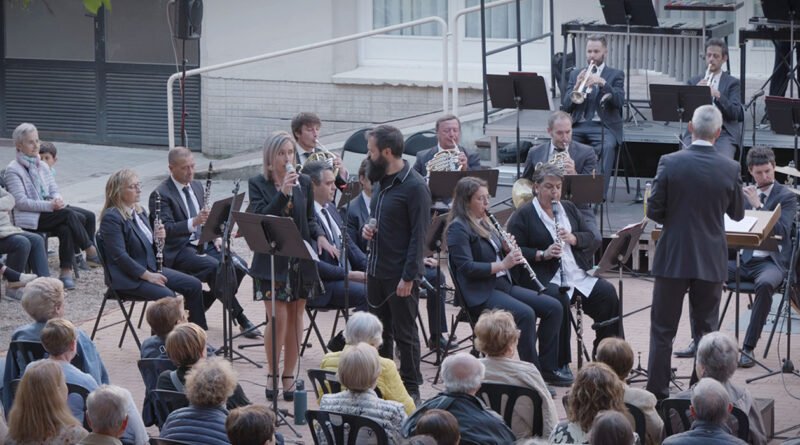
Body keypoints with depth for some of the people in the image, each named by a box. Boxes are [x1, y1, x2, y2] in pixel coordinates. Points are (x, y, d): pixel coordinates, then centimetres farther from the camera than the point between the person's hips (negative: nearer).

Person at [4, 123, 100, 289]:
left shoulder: (42, 166, 16)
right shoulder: (13, 170, -6)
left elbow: (54, 190, 16)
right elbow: (21, 202, -14)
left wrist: (57, 199, -10)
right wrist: (50, 205, -22)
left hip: (47, 212, 6)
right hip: (27, 218, -6)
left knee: (65, 228, -28)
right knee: (69, 214, -28)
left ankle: (66, 272, -28)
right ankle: (91, 251, -19)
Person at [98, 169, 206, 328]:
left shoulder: (139, 211, 14)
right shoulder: (111, 218, -15)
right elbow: (119, 256, -21)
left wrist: (158, 237, -1)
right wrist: (147, 275, -23)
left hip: (151, 268, 9)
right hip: (128, 278, -9)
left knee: (194, 285, -3)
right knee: (167, 295, -30)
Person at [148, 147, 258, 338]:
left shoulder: (197, 186, 15)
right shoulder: (160, 194, -9)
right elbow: (166, 229, -21)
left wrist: (216, 237, 5)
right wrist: (193, 222, -35)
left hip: (204, 244, 8)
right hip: (179, 250, -8)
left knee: (239, 265, -15)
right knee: (216, 267, -31)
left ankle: (199, 309, -2)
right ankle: (240, 318, -20)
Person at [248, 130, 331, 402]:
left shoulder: (304, 183, 6)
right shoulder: (258, 184, -4)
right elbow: (260, 218, -16)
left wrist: (320, 236, -6)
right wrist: (282, 192, -26)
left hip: (300, 259, 4)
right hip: (271, 260, -3)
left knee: (295, 318, 7)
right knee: (278, 318, -9)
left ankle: (289, 375, 18)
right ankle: (272, 374, 7)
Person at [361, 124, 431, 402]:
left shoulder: (414, 186, -15)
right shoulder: (380, 183, 11)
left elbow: (419, 234, -17)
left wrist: (408, 277, -20)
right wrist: (367, 230, 1)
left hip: (400, 275, -8)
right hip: (376, 271, 8)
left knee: (405, 334, 2)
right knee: (379, 332, 15)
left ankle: (410, 388, 11)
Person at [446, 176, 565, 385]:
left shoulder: (484, 223, 18)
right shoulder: (458, 228, -9)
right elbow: (467, 267, -19)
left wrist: (508, 250, 1)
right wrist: (502, 264, -23)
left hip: (503, 284, 9)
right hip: (480, 293, -9)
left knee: (553, 307, -5)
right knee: (525, 314, -32)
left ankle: (547, 369, -1)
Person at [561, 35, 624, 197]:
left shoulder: (615, 74, 12)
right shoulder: (576, 74, 19)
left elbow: (619, 101, -5)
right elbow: (565, 106, 11)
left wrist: (603, 83, -20)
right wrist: (577, 87, -8)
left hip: (603, 126, -3)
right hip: (578, 126, 3)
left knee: (606, 146, -35)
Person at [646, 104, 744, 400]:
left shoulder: (669, 163, -12)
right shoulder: (730, 169, -8)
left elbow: (654, 212, -8)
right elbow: (737, 214, 5)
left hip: (673, 258, -1)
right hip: (711, 261, 1)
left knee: (663, 330, 8)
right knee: (706, 330, 11)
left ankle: (657, 393, 10)